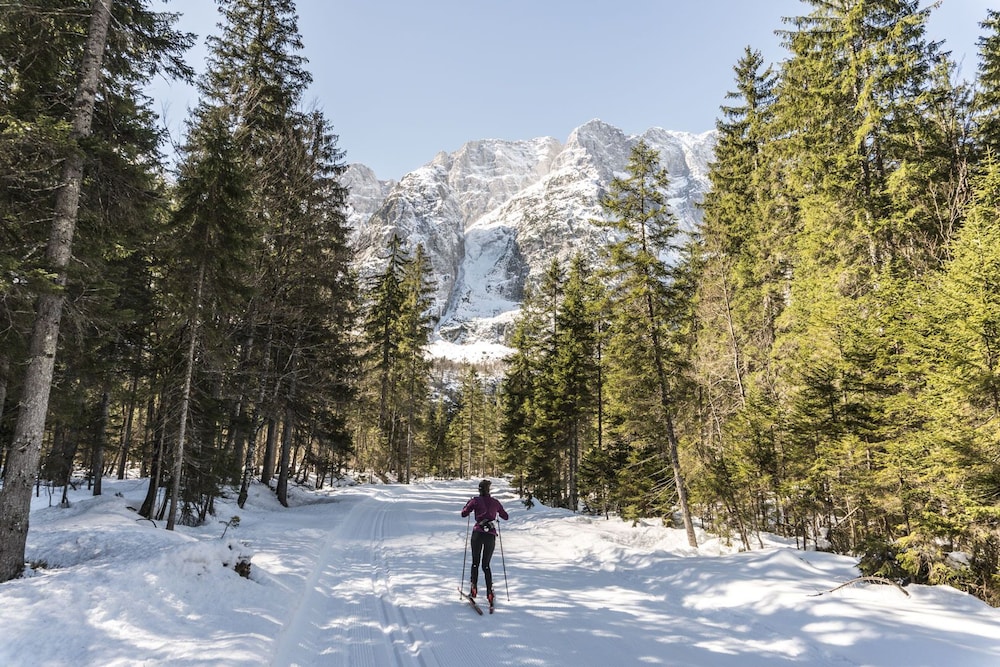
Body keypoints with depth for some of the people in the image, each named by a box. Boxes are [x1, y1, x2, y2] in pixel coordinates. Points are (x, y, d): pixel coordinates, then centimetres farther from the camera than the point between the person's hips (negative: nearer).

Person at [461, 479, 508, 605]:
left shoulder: (475, 500, -2)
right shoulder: (495, 502, 6)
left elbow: (464, 513, 3)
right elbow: (506, 517, 16)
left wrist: (469, 502, 18)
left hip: (478, 534, -2)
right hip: (491, 535, 2)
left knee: (475, 563, 15)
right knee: (486, 565, 12)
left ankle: (474, 589, 4)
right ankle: (489, 592, 1)